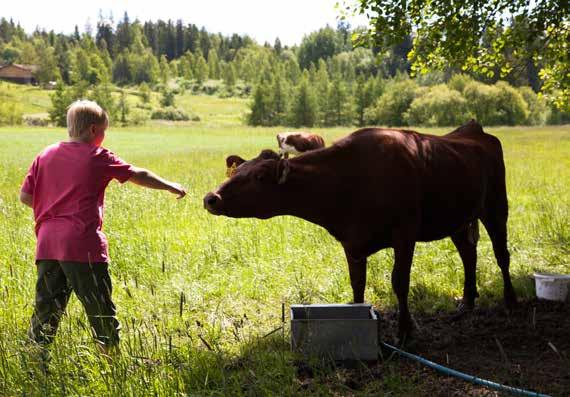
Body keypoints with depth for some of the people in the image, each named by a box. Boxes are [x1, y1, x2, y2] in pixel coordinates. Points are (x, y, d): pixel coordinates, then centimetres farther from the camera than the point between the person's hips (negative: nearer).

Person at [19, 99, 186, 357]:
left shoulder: (46, 155, 12)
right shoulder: (98, 157, -1)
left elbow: (24, 196, 12)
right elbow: (139, 176, 7)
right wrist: (172, 187, 19)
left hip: (47, 244, 5)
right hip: (82, 244, -5)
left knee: (46, 306, 11)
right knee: (100, 307, 4)